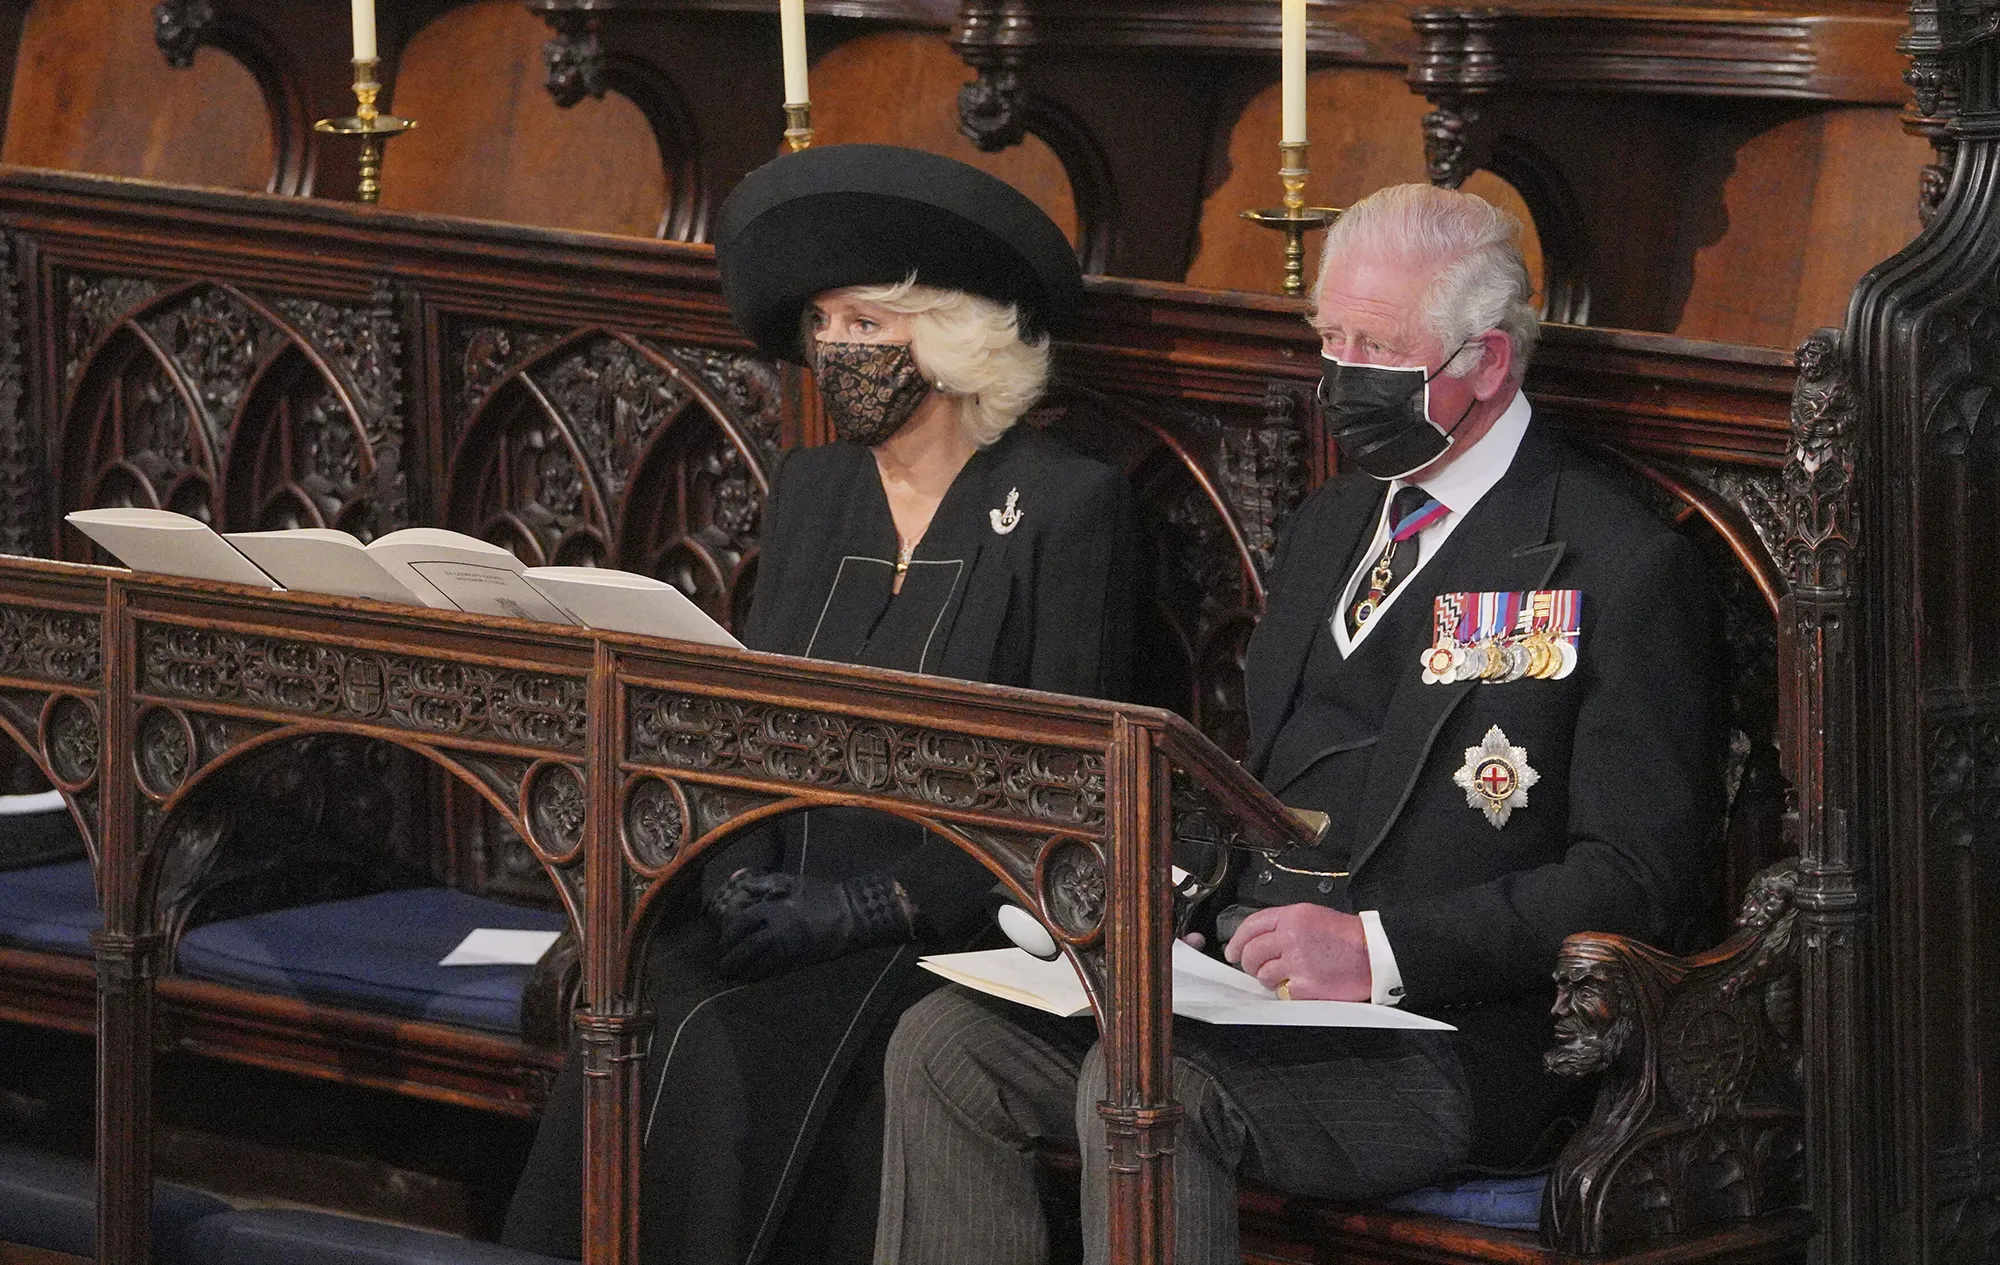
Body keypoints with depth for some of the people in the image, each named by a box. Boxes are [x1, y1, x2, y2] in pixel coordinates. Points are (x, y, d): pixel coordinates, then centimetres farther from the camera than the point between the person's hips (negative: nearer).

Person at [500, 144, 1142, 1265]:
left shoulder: (1067, 508, -3)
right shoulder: (813, 493, 17)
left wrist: (865, 906, -16)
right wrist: (742, 876, -6)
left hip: (960, 922, -5)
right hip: (792, 903, 5)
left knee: (731, 1047, -31)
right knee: (630, 1020, -26)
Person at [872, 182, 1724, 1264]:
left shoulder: (1617, 568, -6)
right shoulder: (1330, 527, 21)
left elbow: (1639, 883, -12)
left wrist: (1382, 950, -21)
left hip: (1446, 1039, -8)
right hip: (1242, 971, 8)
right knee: (944, 1044, -11)